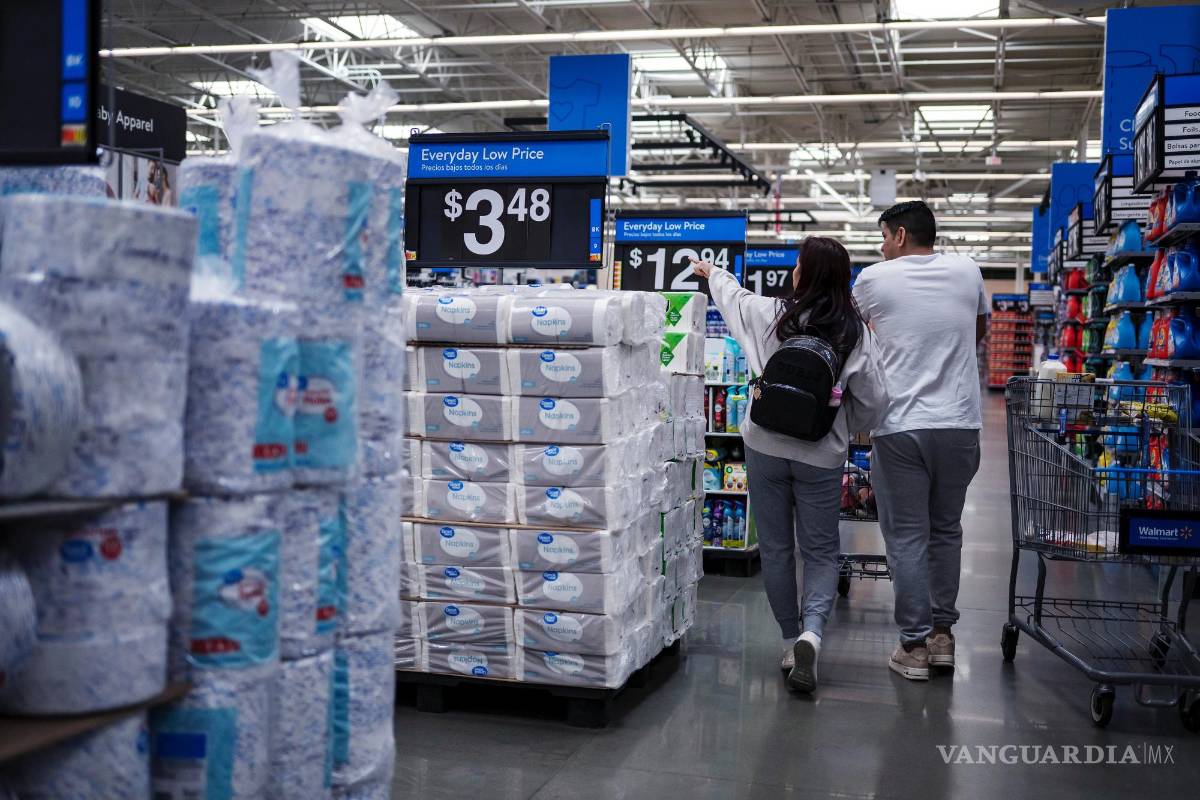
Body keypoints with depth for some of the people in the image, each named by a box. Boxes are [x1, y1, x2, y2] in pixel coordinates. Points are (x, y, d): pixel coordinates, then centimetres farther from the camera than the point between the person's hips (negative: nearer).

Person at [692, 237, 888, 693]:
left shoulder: (770, 315, -5)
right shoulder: (855, 334, -7)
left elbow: (734, 296, 17)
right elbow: (873, 401, -5)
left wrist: (712, 273, 39)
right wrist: (848, 430, 16)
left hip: (766, 447, 1)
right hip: (822, 456, 0)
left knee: (775, 548, 13)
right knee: (821, 551, 10)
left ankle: (791, 641, 19)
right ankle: (811, 630, -13)